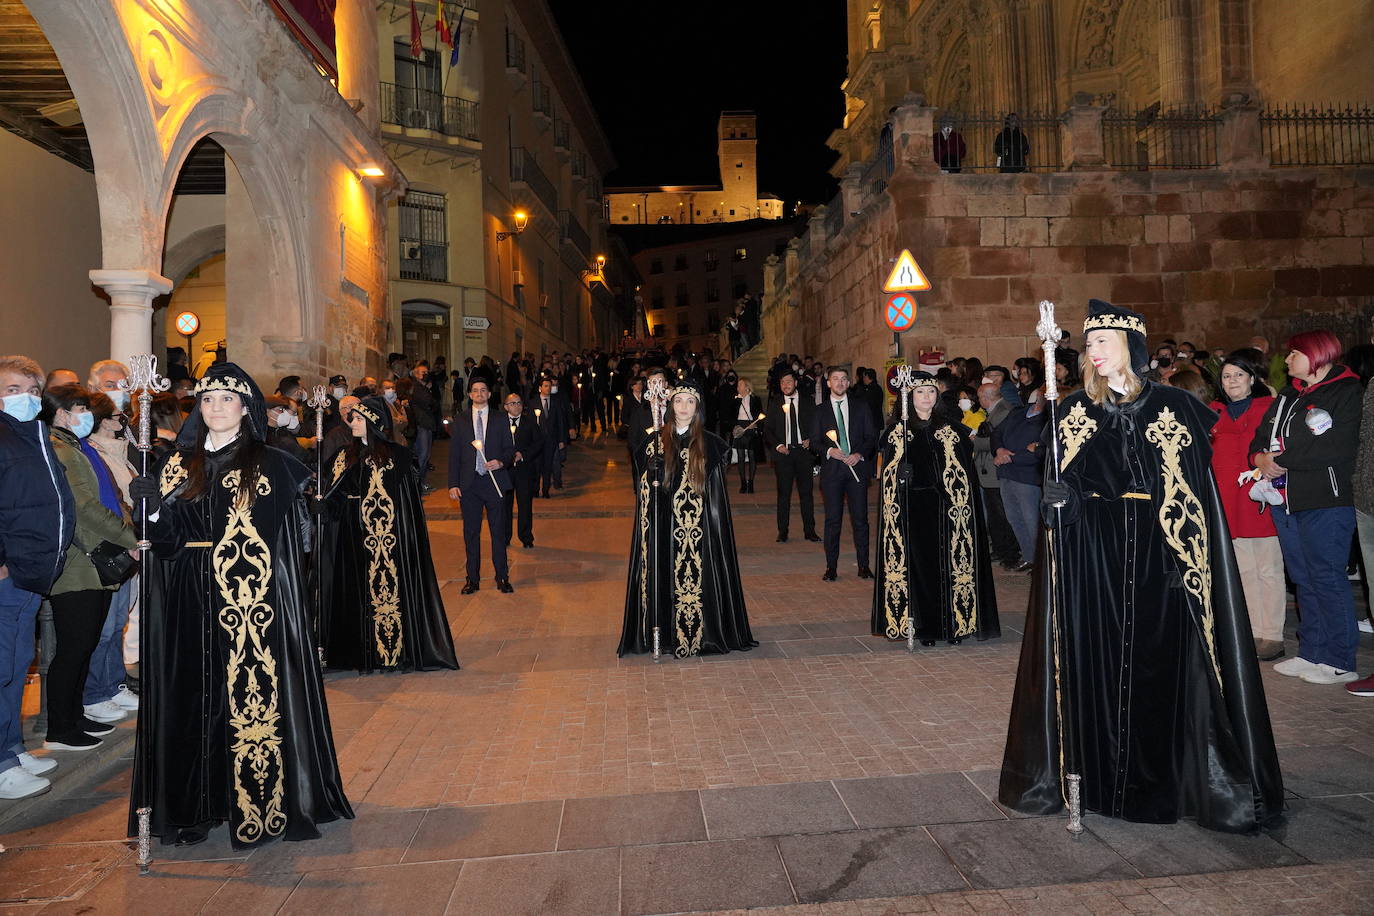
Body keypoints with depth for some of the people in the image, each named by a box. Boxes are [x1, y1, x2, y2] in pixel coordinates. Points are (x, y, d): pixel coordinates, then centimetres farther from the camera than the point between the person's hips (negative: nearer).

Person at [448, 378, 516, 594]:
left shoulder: (499, 419, 7)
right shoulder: (460, 420, 8)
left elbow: (510, 448, 8)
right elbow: (454, 454, 6)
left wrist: (501, 462, -14)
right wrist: (453, 484, -2)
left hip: (495, 481, -1)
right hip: (469, 483, 1)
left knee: (498, 531, 3)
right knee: (470, 532, 6)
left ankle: (502, 578, 13)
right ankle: (472, 578, 15)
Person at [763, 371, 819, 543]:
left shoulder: (807, 402, 7)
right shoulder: (775, 404, 7)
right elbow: (768, 429, 7)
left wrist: (810, 440, -8)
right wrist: (777, 445, -7)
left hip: (803, 451, 0)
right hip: (783, 452, 0)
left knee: (806, 493, 3)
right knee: (783, 493, 2)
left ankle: (809, 530, 12)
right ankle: (782, 531, 9)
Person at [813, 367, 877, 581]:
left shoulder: (860, 409, 11)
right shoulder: (820, 411, 9)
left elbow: (872, 437, 9)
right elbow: (814, 442, 5)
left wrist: (860, 454, -9)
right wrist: (830, 450, -14)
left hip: (857, 467, 1)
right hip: (832, 469, -1)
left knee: (860, 519, 2)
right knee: (832, 520, 1)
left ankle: (863, 566, 10)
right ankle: (831, 566, 8)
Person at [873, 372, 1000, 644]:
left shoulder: (952, 426, 7)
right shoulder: (897, 430, 5)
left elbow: (966, 469, 3)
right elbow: (889, 474, 5)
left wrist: (962, 504, -5)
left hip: (947, 508, 1)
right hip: (913, 509, -1)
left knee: (950, 563, 2)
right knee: (919, 564, 1)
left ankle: (954, 623, 13)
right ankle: (924, 627, 10)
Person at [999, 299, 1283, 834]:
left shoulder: (1175, 407, 1)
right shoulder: (1075, 410, 7)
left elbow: (1196, 493, -1)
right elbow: (1062, 481, 6)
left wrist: (1191, 561, -8)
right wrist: (1060, 500, -17)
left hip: (1157, 557, -1)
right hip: (1092, 560, 1)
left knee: (1162, 662, 3)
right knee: (1095, 661, 2)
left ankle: (1169, 776, 18)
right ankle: (1094, 773, 15)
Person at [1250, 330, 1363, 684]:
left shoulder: (1347, 392, -7)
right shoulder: (1288, 395, 17)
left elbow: (1335, 449, -19)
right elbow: (1261, 437, 17)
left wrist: (1281, 461, -14)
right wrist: (1261, 458, -5)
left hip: (1326, 502, -7)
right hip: (1285, 501, 8)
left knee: (1327, 579, -4)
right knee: (1303, 579, 12)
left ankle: (1340, 662, 6)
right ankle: (1312, 653, 21)